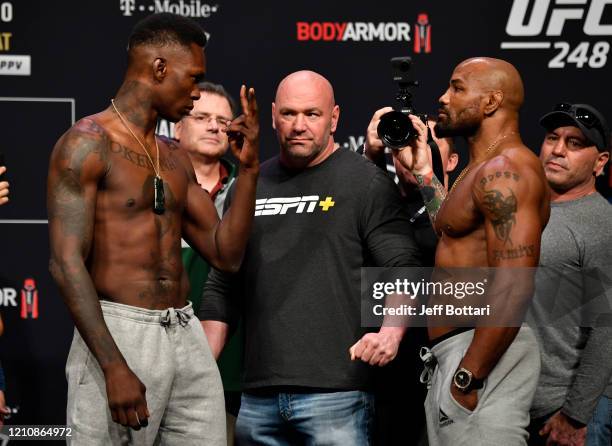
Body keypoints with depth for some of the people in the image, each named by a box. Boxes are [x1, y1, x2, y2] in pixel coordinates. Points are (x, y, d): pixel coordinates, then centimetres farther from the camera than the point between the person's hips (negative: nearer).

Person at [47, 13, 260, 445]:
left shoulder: (175, 159, 16)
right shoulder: (87, 144, -7)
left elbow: (226, 254, 15)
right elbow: (66, 263, -15)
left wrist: (249, 168, 5)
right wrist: (115, 368, -23)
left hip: (187, 337, 7)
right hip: (118, 335, -7)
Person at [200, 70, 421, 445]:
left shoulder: (368, 183, 1)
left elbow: (403, 269, -5)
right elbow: (221, 287, 21)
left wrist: (392, 330, -24)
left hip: (336, 392, -5)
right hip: (258, 396, 5)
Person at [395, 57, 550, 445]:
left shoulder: (503, 171, -15)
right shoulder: (488, 170, 18)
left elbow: (515, 285, -24)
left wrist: (467, 377, -26)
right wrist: (422, 172, 30)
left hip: (483, 355, -11)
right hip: (459, 354, 11)